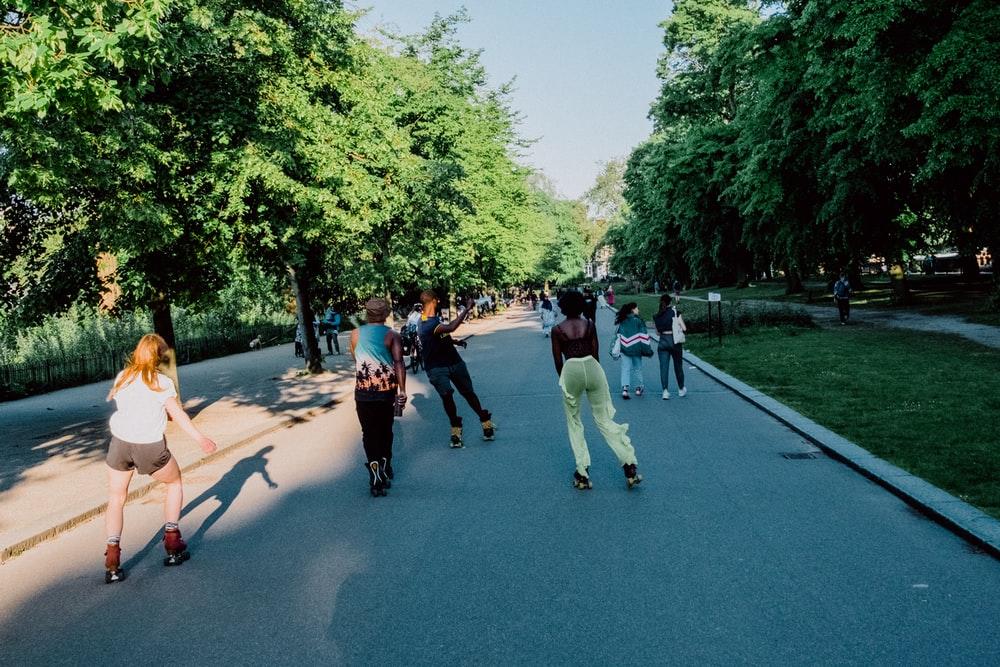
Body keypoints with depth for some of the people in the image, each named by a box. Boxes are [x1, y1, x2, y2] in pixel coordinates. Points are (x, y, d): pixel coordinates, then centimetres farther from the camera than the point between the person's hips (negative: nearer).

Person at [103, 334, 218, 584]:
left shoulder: (122, 377, 4)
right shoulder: (161, 382, -8)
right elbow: (178, 415, -17)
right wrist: (200, 439, -23)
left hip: (120, 443, 3)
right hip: (150, 448, -3)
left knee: (116, 500, 15)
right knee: (175, 483, 22)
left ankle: (112, 561, 3)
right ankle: (172, 544, 21)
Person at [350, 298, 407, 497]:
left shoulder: (355, 334, 7)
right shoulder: (392, 335, -1)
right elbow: (398, 363, -12)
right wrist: (402, 391, -16)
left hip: (363, 389, 0)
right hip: (387, 388, 0)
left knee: (369, 433, 2)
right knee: (386, 430, 17)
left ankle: (375, 476, -11)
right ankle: (385, 470, 25)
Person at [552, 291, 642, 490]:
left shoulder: (557, 330, 2)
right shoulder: (589, 324, 5)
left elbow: (558, 361, 3)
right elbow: (595, 353, 8)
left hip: (571, 370, -1)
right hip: (592, 367, 2)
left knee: (574, 423, 14)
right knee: (604, 419, 10)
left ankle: (582, 474, 11)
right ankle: (630, 467, 7)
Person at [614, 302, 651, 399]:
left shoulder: (622, 321, 5)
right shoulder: (638, 320, -7)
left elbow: (618, 335, 8)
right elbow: (643, 335, -9)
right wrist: (646, 348, -4)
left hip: (624, 348, 3)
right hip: (636, 348, -3)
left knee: (625, 369, 1)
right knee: (637, 368, 13)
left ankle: (624, 389, -14)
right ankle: (638, 388, 24)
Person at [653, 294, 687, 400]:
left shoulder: (656, 316, 4)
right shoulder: (675, 313, -5)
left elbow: (657, 332, 11)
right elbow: (684, 328, -6)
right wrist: (677, 326, 12)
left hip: (663, 342, 1)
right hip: (675, 341, -1)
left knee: (663, 367, 1)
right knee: (678, 366, 14)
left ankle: (665, 391, -9)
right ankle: (681, 390, 27)